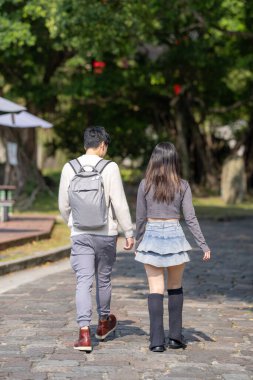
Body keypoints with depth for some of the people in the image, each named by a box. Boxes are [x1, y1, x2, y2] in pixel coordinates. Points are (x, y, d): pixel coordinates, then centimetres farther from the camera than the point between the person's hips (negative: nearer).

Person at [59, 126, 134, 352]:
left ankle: (84, 333, -12)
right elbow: (119, 204, -10)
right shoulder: (110, 168, -9)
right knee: (103, 279, 17)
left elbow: (63, 204, 8)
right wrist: (129, 232, -1)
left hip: (80, 234, 1)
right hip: (106, 233, -1)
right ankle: (104, 322, 36)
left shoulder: (69, 168, 0)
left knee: (83, 282, -1)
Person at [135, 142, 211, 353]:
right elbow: (190, 218, -5)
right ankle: (175, 336, 15)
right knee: (175, 287, 16)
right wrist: (204, 245, 0)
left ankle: (157, 340, -3)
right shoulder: (182, 186, -3)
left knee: (156, 289, 2)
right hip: (174, 236, 0)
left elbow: (140, 218, 2)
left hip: (152, 237, 0)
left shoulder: (145, 185, -2)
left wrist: (137, 243, 14)